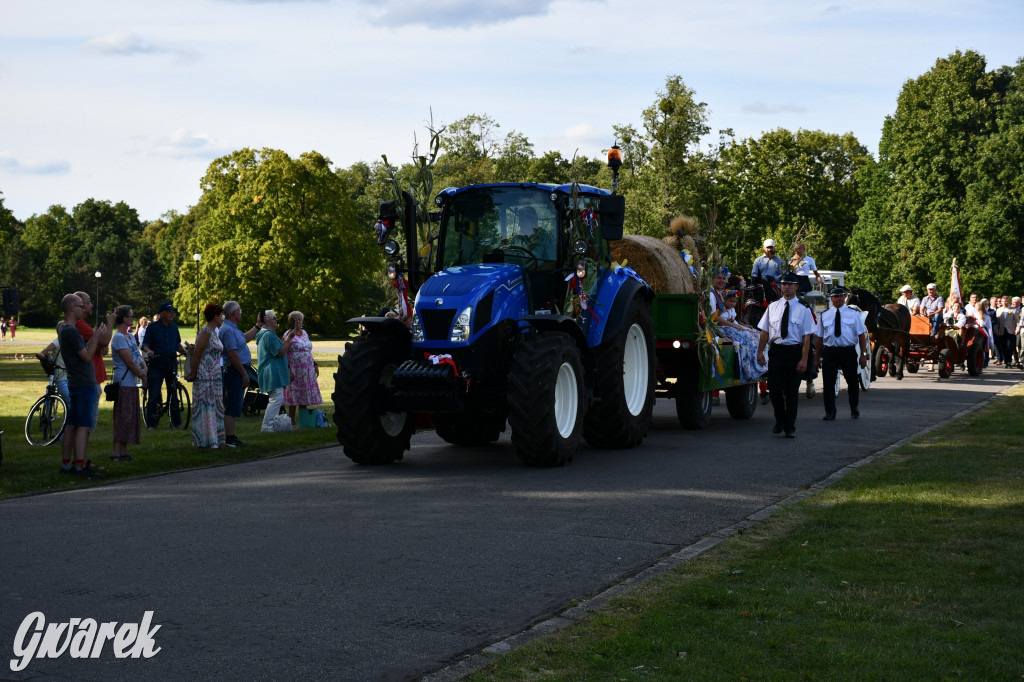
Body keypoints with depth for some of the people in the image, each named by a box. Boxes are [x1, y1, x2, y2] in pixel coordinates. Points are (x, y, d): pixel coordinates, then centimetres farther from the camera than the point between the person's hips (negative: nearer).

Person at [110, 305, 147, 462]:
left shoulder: (130, 336, 18)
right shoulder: (119, 338, -13)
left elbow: (138, 356, 13)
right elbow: (129, 361, -15)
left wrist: (144, 368, -6)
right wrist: (141, 375, -5)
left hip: (132, 383, 10)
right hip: (124, 382, -10)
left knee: (130, 417, 11)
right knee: (123, 417, -10)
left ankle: (123, 451, 15)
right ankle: (116, 452, -9)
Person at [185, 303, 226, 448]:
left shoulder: (214, 332, 16)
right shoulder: (205, 333, -14)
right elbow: (196, 355, -16)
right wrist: (193, 374, -13)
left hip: (214, 376, 9)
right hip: (205, 376, -9)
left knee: (214, 408, 11)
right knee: (205, 408, -6)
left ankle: (213, 439, 16)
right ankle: (205, 441, -5)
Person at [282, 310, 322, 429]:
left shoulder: (305, 333, 14)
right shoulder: (289, 334, -5)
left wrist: (315, 365, 16)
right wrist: (289, 370, -18)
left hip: (307, 370, 6)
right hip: (295, 369, -6)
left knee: (304, 396, 7)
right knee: (294, 396, -4)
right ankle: (292, 422, 1)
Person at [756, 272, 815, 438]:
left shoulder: (803, 309, 0)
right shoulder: (773, 307, 9)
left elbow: (806, 337, -4)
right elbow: (765, 331, 10)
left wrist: (804, 359, -12)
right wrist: (760, 351, 0)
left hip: (794, 351, -2)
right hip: (775, 350, 2)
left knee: (792, 391, 4)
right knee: (774, 389, -1)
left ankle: (790, 427, 14)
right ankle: (780, 421, 21)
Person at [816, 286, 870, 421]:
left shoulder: (853, 314, 5)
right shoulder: (824, 315, 8)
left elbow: (861, 335, 3)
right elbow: (820, 338, 10)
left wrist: (864, 354, -4)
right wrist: (818, 357, 8)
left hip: (849, 351, 0)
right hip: (829, 351, 0)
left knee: (853, 382, 10)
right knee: (829, 383, -2)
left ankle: (854, 410, 30)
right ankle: (830, 413, 8)